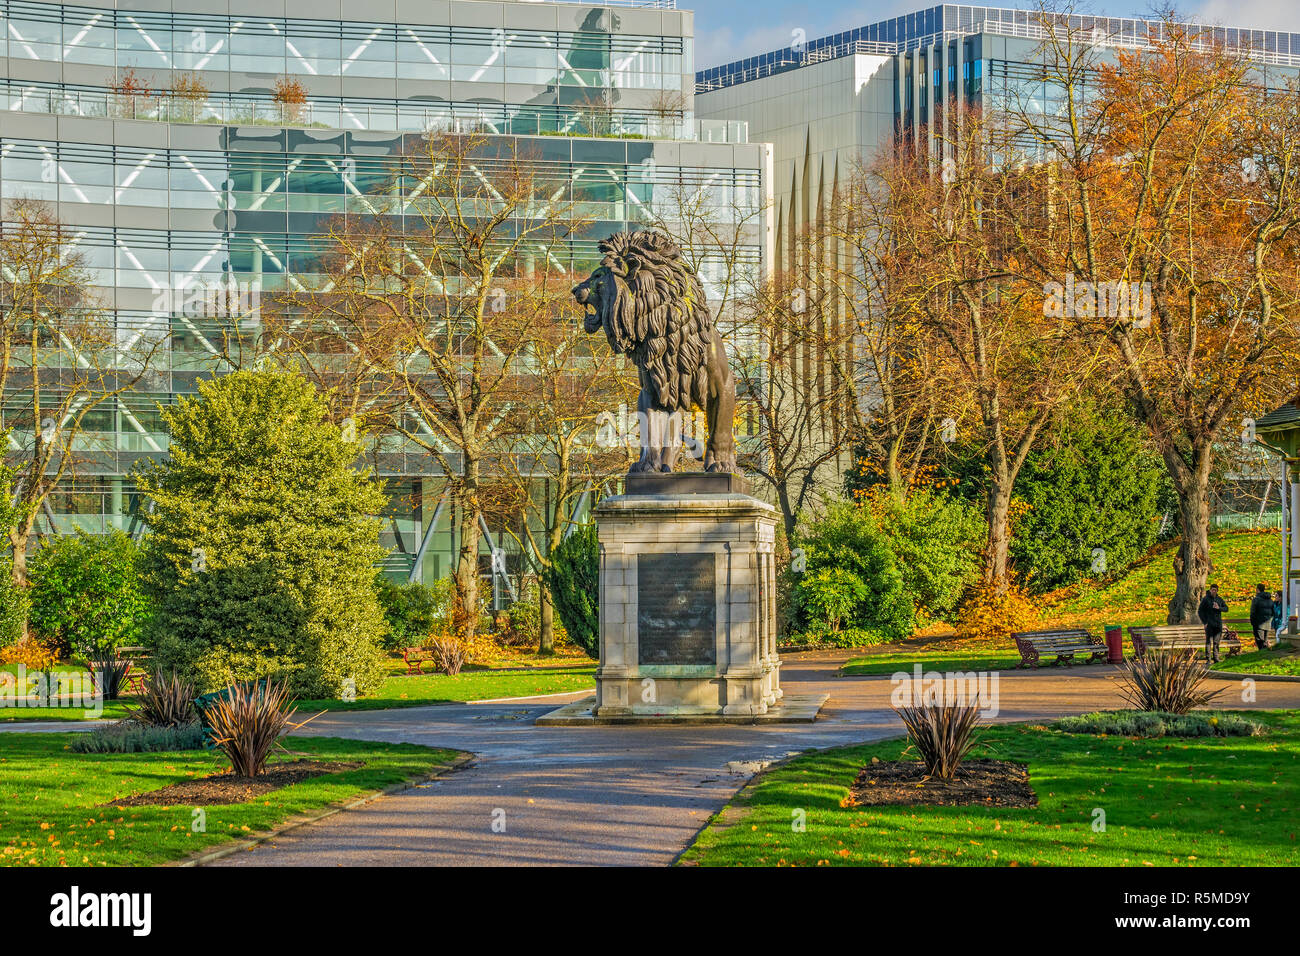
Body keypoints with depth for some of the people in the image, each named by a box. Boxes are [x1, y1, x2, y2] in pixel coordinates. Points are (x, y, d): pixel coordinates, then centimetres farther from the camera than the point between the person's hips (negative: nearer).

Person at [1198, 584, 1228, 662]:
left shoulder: (1219, 599, 11)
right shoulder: (1205, 599, -2)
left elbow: (1226, 608, 12)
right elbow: (1200, 611, -2)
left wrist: (1219, 608, -9)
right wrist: (1204, 622, -10)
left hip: (1218, 624, 4)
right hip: (1209, 624, -4)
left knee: (1216, 642, 6)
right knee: (1209, 641, -6)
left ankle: (1216, 657, 12)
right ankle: (1208, 658, -4)